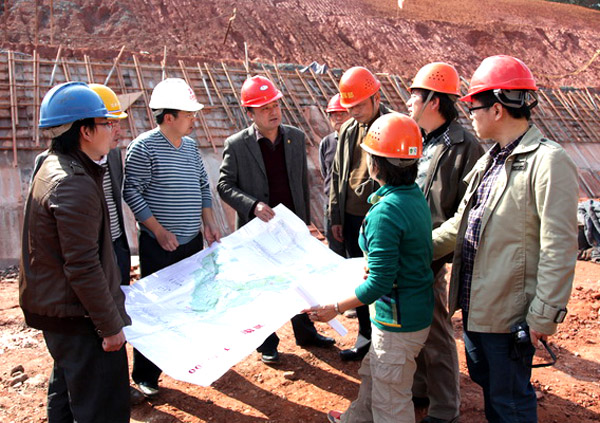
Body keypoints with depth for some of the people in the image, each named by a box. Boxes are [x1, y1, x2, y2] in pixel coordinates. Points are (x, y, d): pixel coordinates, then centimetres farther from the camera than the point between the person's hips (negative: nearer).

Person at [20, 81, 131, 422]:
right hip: (79, 317, -11)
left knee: (66, 391, 26)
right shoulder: (74, 184, -25)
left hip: (54, 307, 11)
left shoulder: (53, 167, 8)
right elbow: (83, 268, -26)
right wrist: (110, 326, -19)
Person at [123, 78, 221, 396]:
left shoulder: (190, 145, 8)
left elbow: (203, 186, 15)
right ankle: (144, 375, 17)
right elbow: (132, 192, -12)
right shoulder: (144, 146, -12)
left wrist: (209, 223, 6)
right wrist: (159, 230, -16)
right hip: (159, 246, -6)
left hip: (193, 241, 7)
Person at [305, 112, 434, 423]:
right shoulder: (415, 194, 0)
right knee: (371, 374, 30)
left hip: (399, 321, -9)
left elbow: (379, 283, -27)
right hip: (415, 308, 10)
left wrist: (336, 308, -16)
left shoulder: (385, 212, -28)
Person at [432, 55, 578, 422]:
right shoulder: (491, 159, 10)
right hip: (476, 305, 9)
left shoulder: (548, 161, -18)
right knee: (487, 382, 25)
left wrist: (544, 317, -18)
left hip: (509, 314, -9)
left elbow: (559, 249, -20)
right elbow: (461, 224, 16)